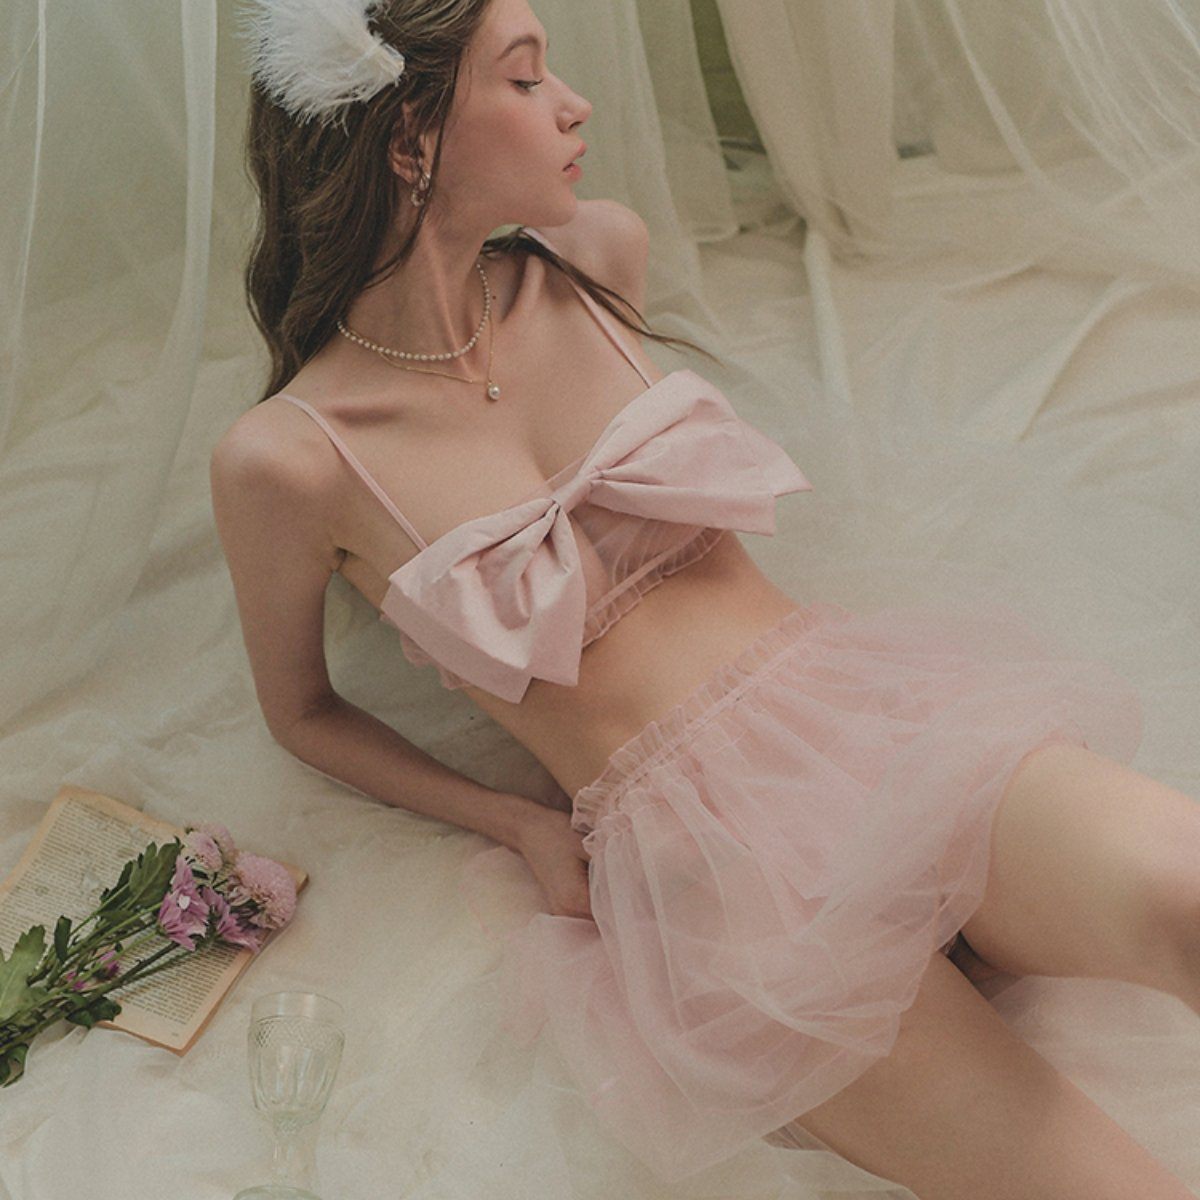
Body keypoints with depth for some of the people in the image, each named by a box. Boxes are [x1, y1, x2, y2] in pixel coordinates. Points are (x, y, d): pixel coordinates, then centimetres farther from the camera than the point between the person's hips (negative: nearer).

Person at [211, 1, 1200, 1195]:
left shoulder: (597, 256, 5)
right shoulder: (286, 458, -8)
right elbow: (300, 711, 8)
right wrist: (523, 826, 0)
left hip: (863, 707, 5)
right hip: (700, 858, -4)